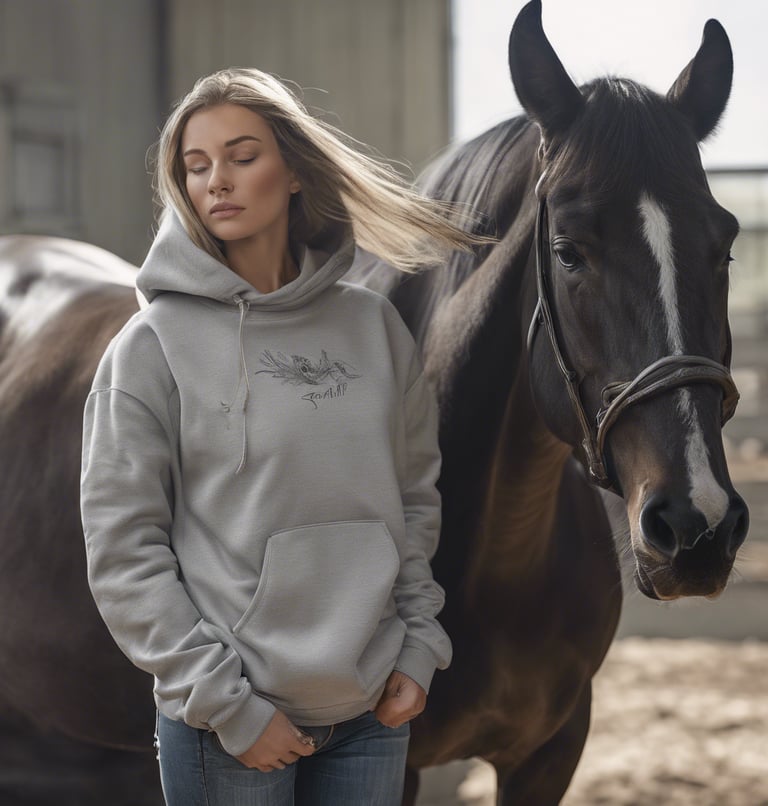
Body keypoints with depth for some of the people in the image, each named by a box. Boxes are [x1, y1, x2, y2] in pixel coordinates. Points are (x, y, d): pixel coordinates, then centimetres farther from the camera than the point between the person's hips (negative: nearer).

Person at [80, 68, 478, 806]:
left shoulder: (373, 326, 5)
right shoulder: (153, 347, -7)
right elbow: (121, 551, -9)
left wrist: (419, 647, 3)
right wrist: (227, 705, -13)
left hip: (372, 715, 4)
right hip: (227, 728, -4)